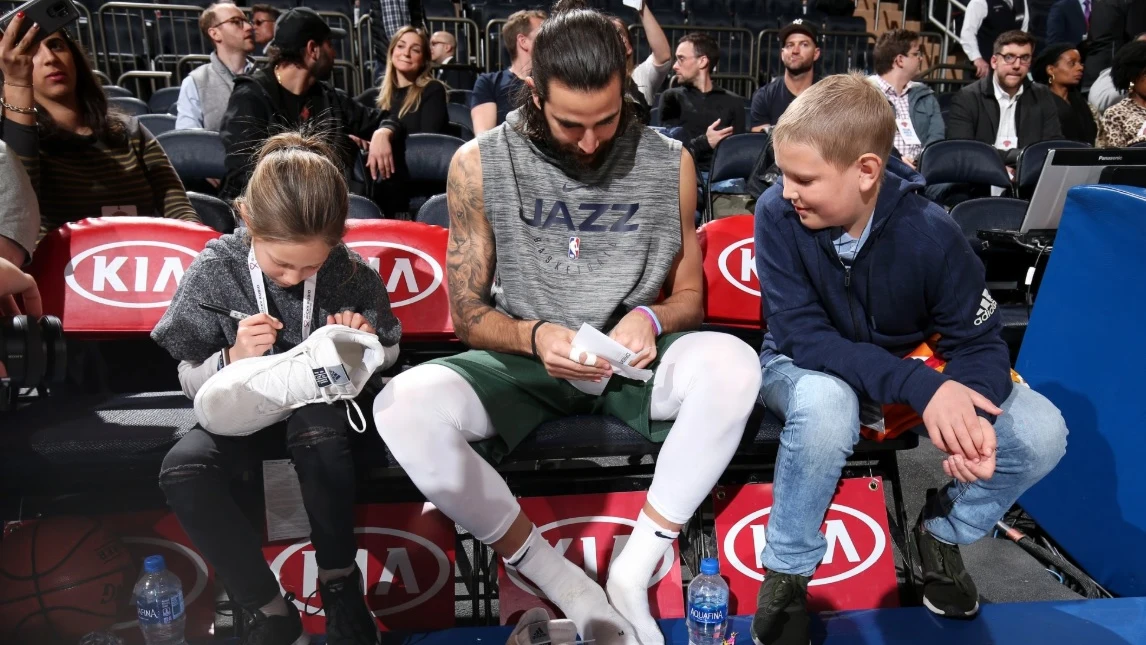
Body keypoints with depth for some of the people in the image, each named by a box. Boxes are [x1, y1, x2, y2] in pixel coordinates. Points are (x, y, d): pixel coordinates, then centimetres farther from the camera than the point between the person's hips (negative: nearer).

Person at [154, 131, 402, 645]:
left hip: (322, 400, -1)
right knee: (181, 471, -29)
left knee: (316, 429, -38)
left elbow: (389, 352, 7)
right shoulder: (213, 271, -11)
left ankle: (339, 585, -18)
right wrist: (232, 360, -25)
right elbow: (188, 379, -3)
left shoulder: (351, 274, -10)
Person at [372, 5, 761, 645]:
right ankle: (564, 584, -16)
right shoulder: (480, 164, -6)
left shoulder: (669, 164, -2)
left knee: (733, 363, -31)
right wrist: (534, 336, -23)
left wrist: (652, 318, -16)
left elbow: (690, 294, 8)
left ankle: (635, 569, -17)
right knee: (403, 406, -29)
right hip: (522, 360, 0)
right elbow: (468, 314, -2)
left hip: (631, 362, 1)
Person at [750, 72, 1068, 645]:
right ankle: (786, 573, -15)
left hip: (915, 367, 2)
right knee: (827, 404, -39)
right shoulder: (777, 214, -24)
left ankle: (943, 533, 12)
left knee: (1040, 433, -17)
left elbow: (978, 340, -12)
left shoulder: (929, 232, -21)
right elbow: (802, 335, -27)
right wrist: (921, 387, -38)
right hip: (808, 370, -2)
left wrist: (973, 413, -35)